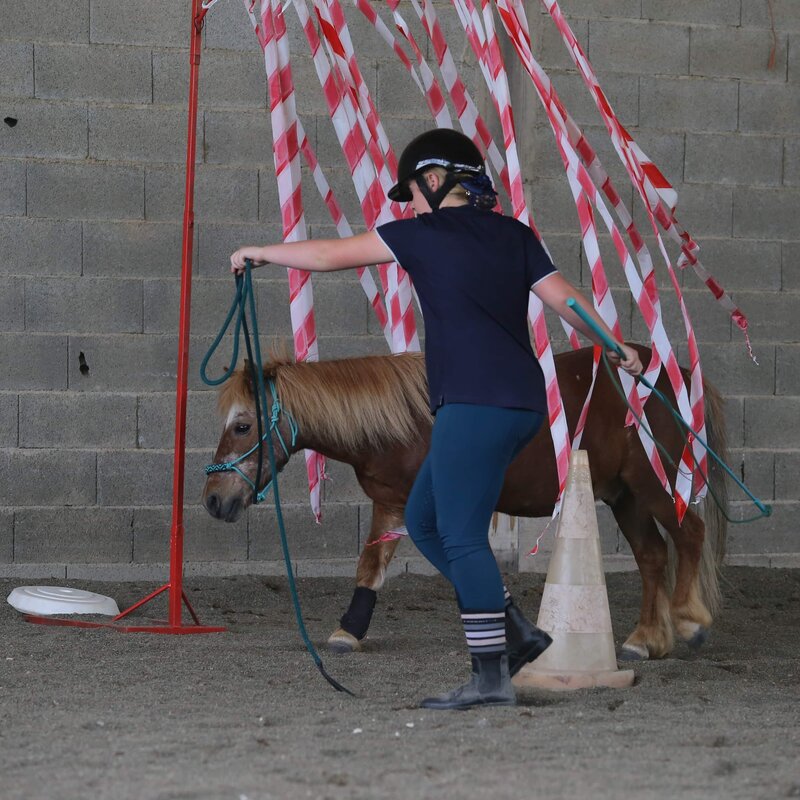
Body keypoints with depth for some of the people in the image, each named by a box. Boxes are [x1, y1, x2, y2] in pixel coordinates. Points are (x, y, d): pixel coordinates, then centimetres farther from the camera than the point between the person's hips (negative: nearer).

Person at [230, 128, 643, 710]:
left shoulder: (424, 233, -2)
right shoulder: (514, 235, 14)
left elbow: (330, 255, 4)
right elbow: (565, 298, 13)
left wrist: (260, 253, 17)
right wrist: (616, 348, 27)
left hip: (475, 404, -8)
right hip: (521, 404, 8)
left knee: (462, 536, -7)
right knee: (425, 521, 16)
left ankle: (492, 677, -11)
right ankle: (516, 631, 14)